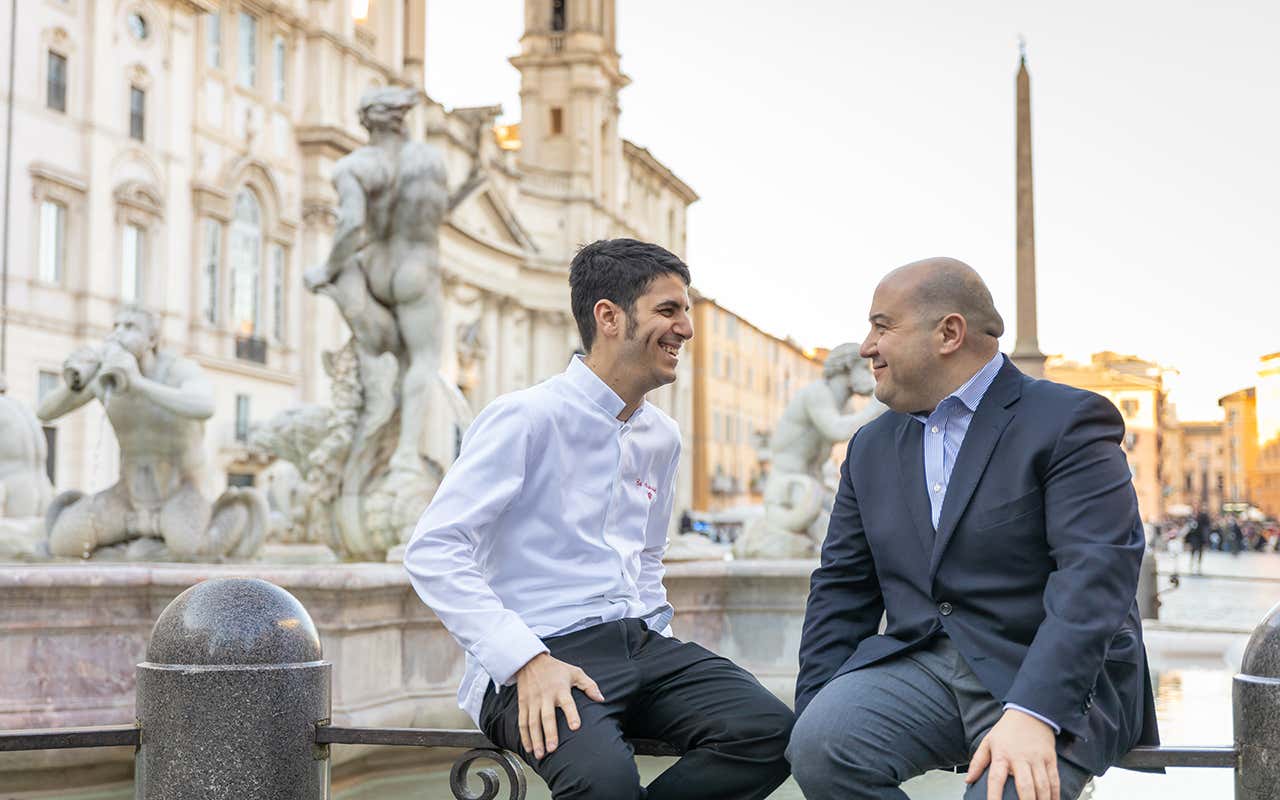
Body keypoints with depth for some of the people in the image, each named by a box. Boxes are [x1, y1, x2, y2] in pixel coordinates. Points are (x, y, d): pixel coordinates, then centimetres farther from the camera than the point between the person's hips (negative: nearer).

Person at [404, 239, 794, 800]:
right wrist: (528, 661, -21)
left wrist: (663, 659, 12)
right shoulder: (528, 417, -7)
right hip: (540, 653, -7)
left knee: (769, 731, -20)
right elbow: (432, 552, -13)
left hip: (639, 642, 7)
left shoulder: (661, 438, 17)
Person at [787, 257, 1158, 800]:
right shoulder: (872, 446, 15)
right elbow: (841, 588, 15)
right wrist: (813, 718, 2)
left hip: (1049, 677, -4)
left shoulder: (1068, 422, -5)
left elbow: (1094, 576, -17)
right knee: (820, 745, -24)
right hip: (919, 665, 5)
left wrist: (1032, 713, -29)